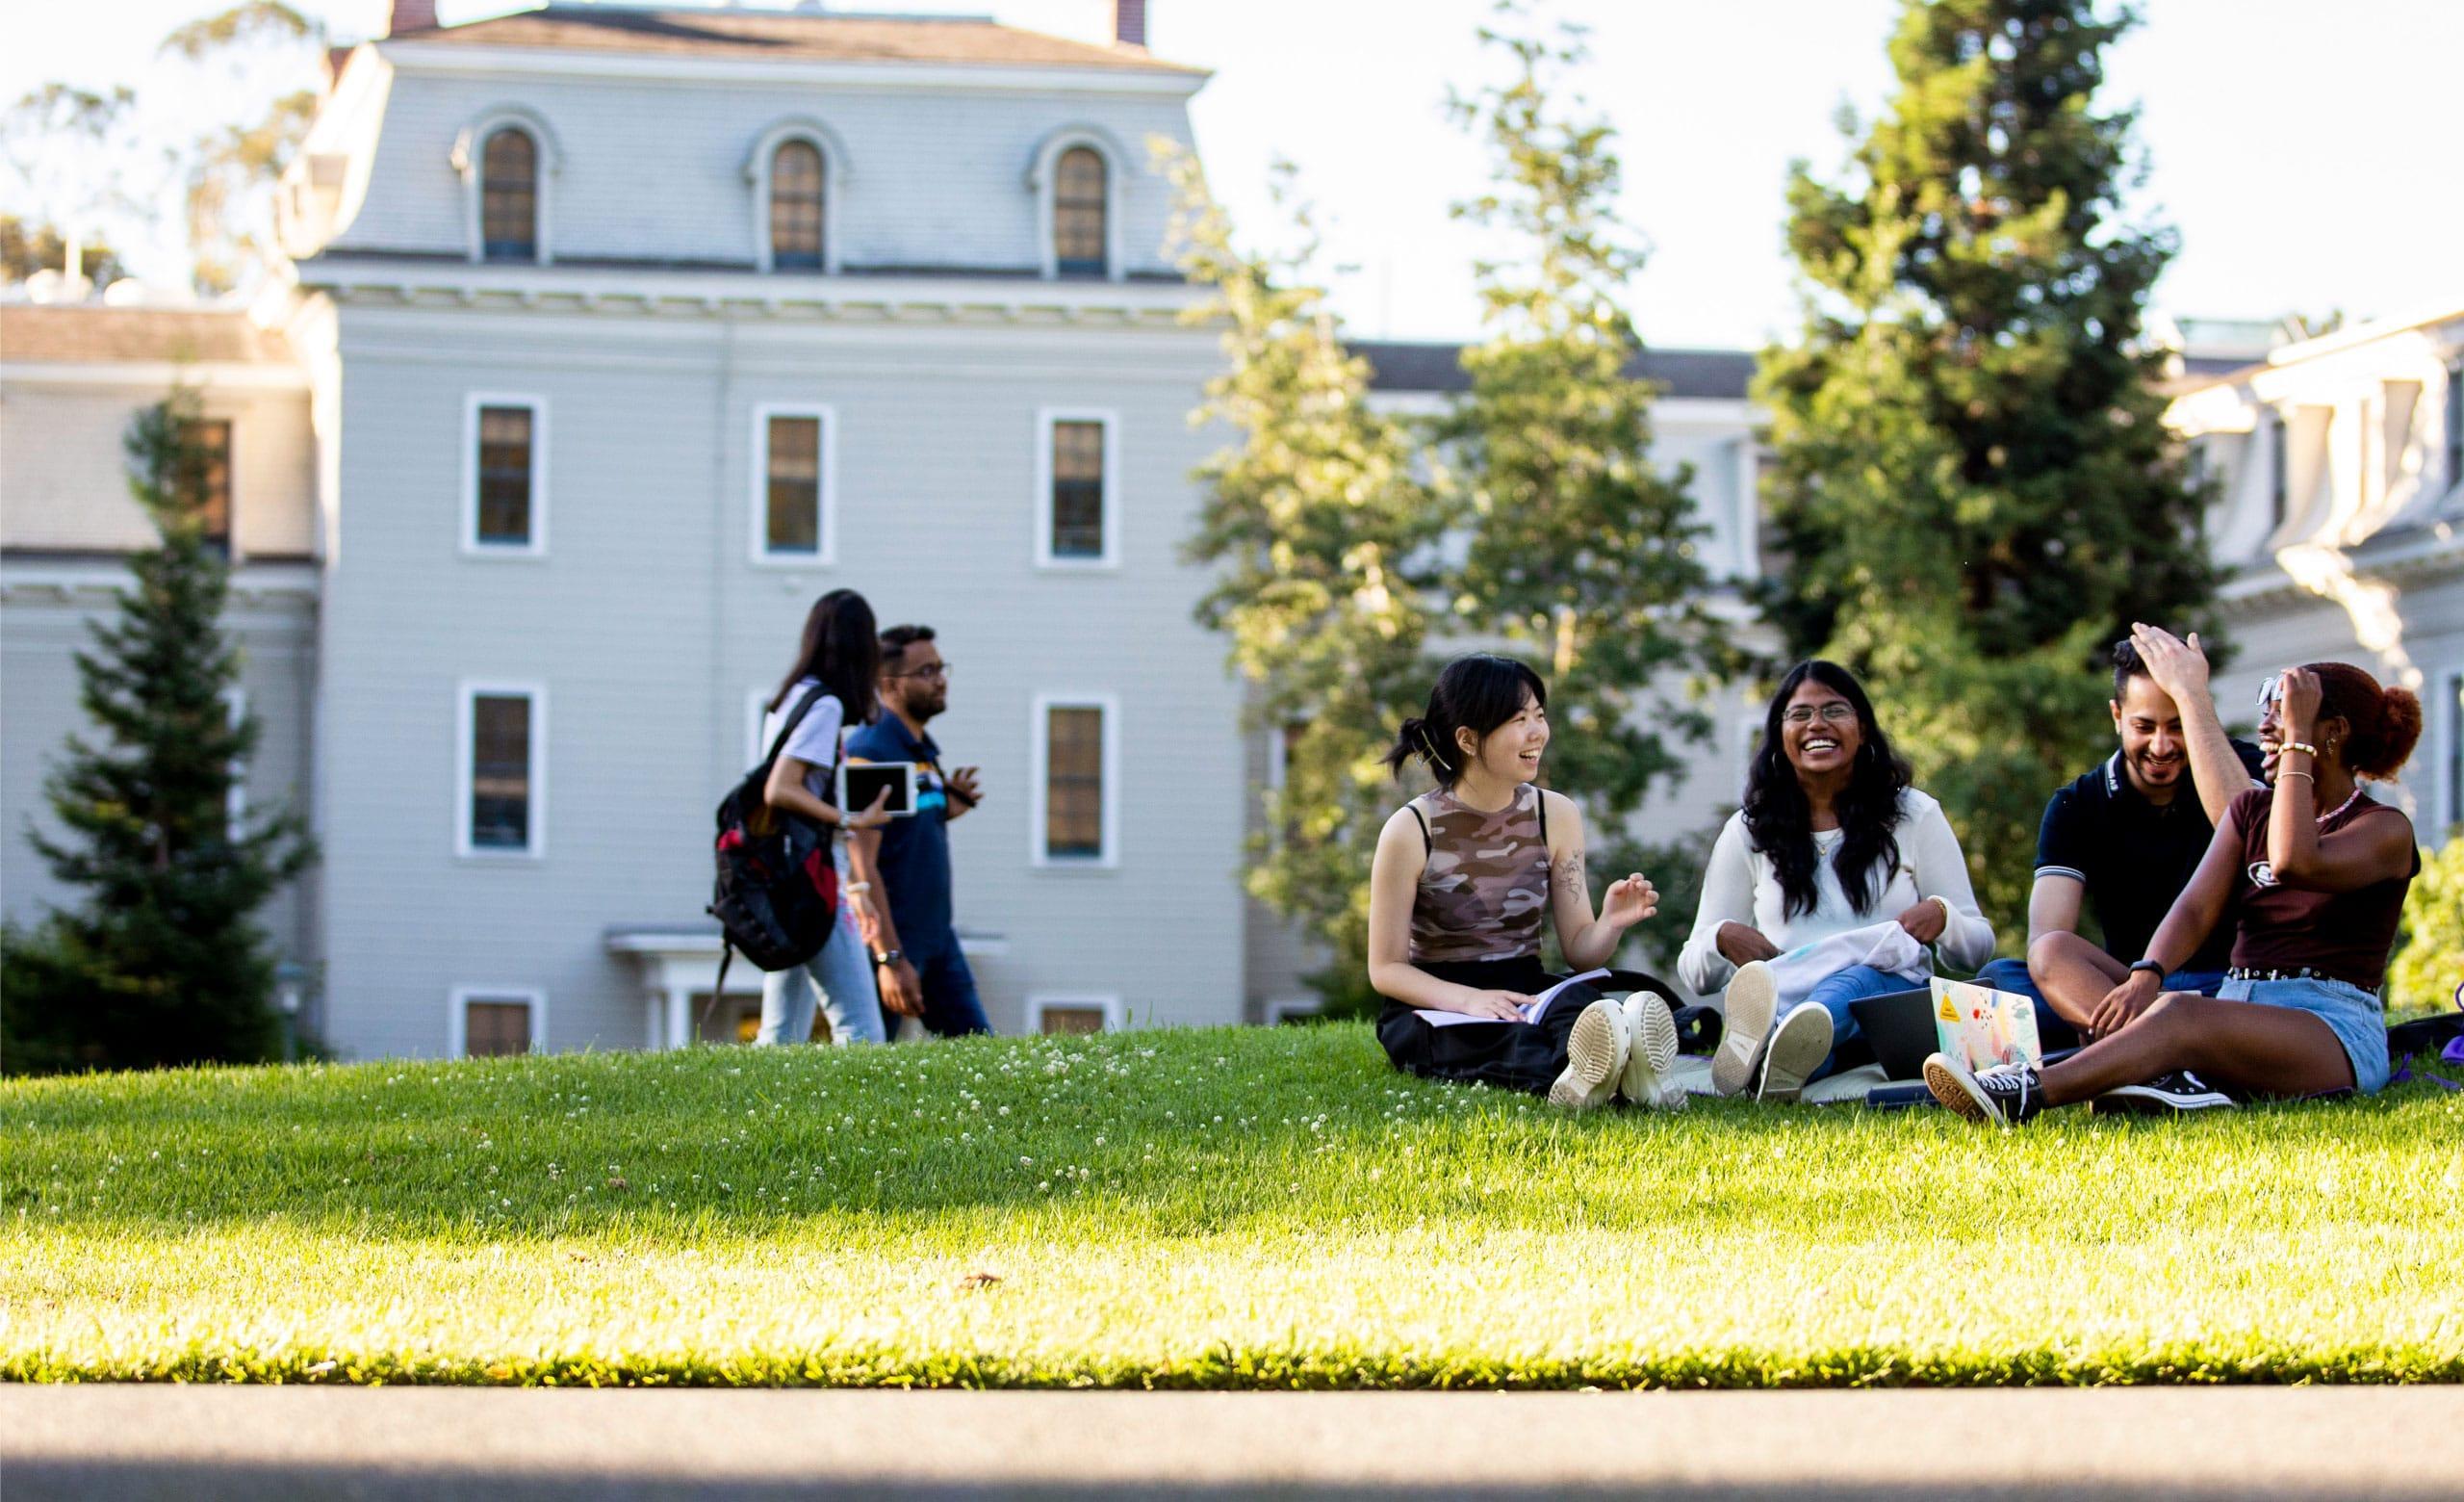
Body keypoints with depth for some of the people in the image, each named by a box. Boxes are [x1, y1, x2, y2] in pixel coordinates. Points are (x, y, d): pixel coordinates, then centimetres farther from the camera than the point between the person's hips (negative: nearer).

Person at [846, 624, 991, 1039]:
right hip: (891, 941, -9)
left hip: (938, 938, 9)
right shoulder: (870, 751, -15)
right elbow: (861, 864, -21)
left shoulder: (924, 751, 14)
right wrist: (890, 958, -25)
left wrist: (945, 811, 7)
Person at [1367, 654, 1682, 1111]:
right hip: (1435, 1009, -3)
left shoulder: (1556, 816, 7)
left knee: (1578, 1003, -34)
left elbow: (1578, 949, 7)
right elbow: (1386, 968, -4)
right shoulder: (1410, 831, -6)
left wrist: (1611, 924, -18)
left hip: (1527, 997, 3)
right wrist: (1467, 999, -23)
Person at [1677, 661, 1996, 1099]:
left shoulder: (1916, 816, 16)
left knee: (1863, 979, -39)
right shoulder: (1748, 832, 18)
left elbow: (1977, 948, 15)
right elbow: (1695, 971, 16)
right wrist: (1723, 939, -9)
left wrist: (1941, 917, -9)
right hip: (1784, 1002, 1)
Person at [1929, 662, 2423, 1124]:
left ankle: (2028, 1094, -56)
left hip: (2337, 1033, -7)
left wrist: (2298, 739, -15)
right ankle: (2178, 1080, -55)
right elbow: (2197, 907, 1)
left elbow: (2294, 865, -23)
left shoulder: (2385, 829, 0)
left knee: (2181, 1015, -37)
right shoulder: (2249, 811, 19)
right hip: (2238, 1013, 7)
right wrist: (2146, 976, -21)